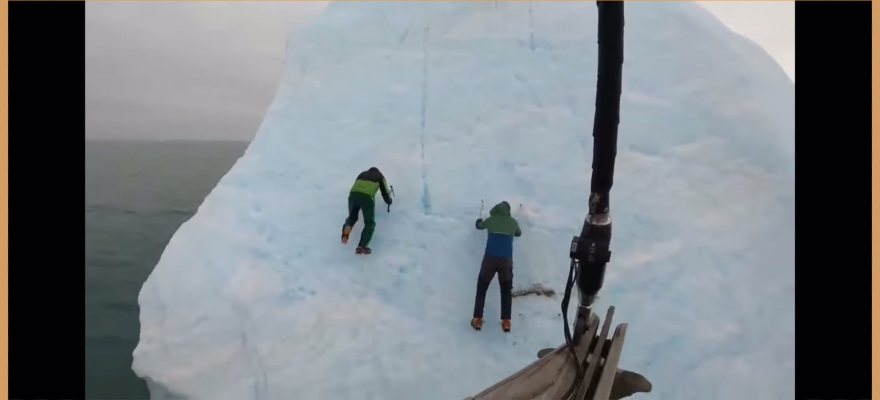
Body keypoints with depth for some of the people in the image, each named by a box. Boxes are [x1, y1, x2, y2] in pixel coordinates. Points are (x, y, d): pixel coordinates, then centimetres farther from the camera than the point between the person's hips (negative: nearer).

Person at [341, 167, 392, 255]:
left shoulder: (362, 174, 37)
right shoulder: (380, 176, 29)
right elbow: (385, 192, 29)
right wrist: (389, 201, 50)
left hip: (353, 194, 3)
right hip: (367, 197, -3)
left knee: (352, 216, 27)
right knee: (370, 223, 10)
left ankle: (346, 229, -7)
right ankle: (361, 247, -8)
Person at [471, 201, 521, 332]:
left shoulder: (491, 219, 7)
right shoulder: (513, 222, 9)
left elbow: (479, 226, 28)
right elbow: (519, 234, 30)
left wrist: (479, 221, 51)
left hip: (490, 258, -1)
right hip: (506, 260, 1)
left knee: (481, 288, 12)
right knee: (506, 290, 15)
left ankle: (477, 320, 7)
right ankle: (506, 321, 8)